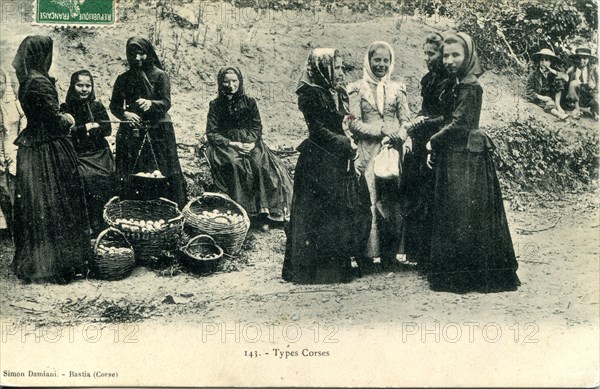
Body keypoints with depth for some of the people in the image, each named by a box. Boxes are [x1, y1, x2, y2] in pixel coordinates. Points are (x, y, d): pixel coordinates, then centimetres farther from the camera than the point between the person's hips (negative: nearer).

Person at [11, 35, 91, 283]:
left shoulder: (26, 81, 11)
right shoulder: (40, 83, -18)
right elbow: (55, 120, -19)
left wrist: (61, 119, 6)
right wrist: (68, 121, 0)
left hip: (31, 149, 9)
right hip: (49, 151, -9)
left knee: (34, 206, 14)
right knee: (54, 206, -1)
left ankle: (32, 262, 24)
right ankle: (56, 263, 6)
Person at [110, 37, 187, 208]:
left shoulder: (160, 75, 2)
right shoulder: (123, 79, 12)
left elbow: (166, 103, -8)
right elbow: (114, 105, 12)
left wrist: (150, 104, -28)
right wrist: (124, 113, -9)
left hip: (157, 133, -3)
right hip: (131, 134, 3)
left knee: (161, 176, -8)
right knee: (131, 180, -2)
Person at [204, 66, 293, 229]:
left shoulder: (249, 102, 11)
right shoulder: (216, 105, 6)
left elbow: (257, 127, 7)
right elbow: (211, 133, -1)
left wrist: (252, 143, -14)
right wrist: (232, 144, -15)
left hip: (249, 142, 1)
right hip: (225, 144, -1)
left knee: (262, 165, -30)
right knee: (234, 165, -35)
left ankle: (263, 212, -32)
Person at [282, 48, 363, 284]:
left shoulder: (340, 94, 14)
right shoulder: (310, 95, -10)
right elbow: (319, 130, -14)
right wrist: (347, 143, -14)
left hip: (339, 162, 8)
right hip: (317, 163, -8)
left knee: (341, 213, 9)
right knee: (315, 216, -3)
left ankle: (337, 266, 18)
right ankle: (308, 270, 7)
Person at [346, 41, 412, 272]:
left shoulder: (397, 89, 13)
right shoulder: (357, 89, 5)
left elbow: (406, 121, 9)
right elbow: (353, 123, -3)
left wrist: (397, 137, -11)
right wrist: (380, 130, -12)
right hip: (368, 154, -2)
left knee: (393, 202, 0)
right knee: (369, 201, -7)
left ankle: (389, 255, 9)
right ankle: (366, 255, 0)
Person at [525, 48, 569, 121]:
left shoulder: (552, 73, -2)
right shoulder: (534, 73, -10)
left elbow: (566, 77, -14)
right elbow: (528, 91, -12)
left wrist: (553, 71, -24)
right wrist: (541, 97, -23)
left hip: (550, 96, 4)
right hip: (538, 98, -4)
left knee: (559, 82, -14)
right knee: (549, 104, -32)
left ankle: (558, 105, -18)